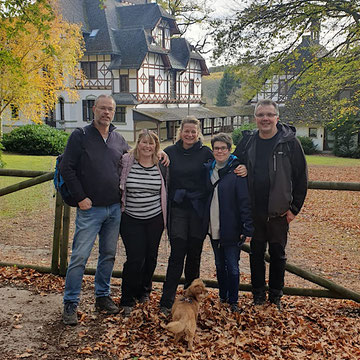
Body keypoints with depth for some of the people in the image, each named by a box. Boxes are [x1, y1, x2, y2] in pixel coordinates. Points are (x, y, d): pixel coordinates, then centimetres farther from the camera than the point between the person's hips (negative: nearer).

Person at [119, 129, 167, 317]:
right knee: (135, 259, -8)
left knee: (151, 257, 11)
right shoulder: (126, 161, -6)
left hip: (155, 219, 3)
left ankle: (144, 291, 36)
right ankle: (127, 301, 9)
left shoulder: (161, 165, 3)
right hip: (130, 219, -3)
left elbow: (166, 190, 14)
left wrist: (165, 216, 12)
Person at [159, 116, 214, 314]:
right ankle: (167, 301, -1)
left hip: (199, 210, 0)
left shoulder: (205, 153, 2)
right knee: (177, 255, -6)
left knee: (194, 254, 9)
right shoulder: (170, 152, 4)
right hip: (178, 209, 0)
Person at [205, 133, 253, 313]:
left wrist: (248, 228, -18)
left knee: (232, 267, 4)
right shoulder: (208, 169, 6)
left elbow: (245, 201, -14)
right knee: (219, 265, 18)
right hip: (214, 228, 5)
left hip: (231, 229, -5)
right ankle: (222, 297, 34)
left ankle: (233, 301, 21)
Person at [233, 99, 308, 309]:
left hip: (279, 211, -3)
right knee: (256, 253, 12)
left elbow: (301, 177, -4)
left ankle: (276, 295, 26)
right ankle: (258, 294, 27)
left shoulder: (290, 142, -7)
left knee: (278, 253, 10)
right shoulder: (247, 141, 3)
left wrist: (294, 208, -6)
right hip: (254, 211, 3)